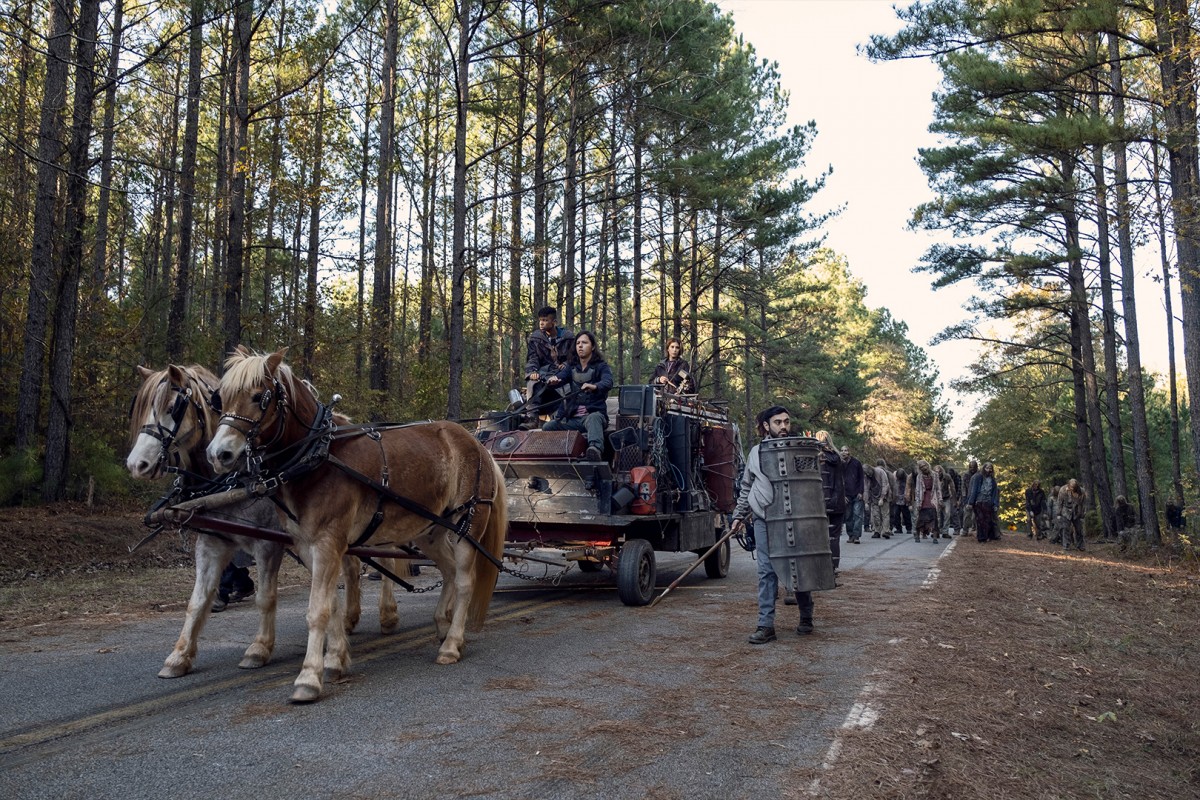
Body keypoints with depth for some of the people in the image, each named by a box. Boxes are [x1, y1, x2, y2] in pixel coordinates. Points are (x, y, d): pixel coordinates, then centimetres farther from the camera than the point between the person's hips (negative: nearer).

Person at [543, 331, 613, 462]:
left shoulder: (601, 366, 2)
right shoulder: (572, 367, 17)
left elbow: (608, 382, -19)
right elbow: (559, 377, -1)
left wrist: (594, 386, -43)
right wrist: (553, 380, -27)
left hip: (594, 413, -5)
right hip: (573, 418, 5)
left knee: (593, 419, -41)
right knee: (547, 427, -21)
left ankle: (596, 449, -68)